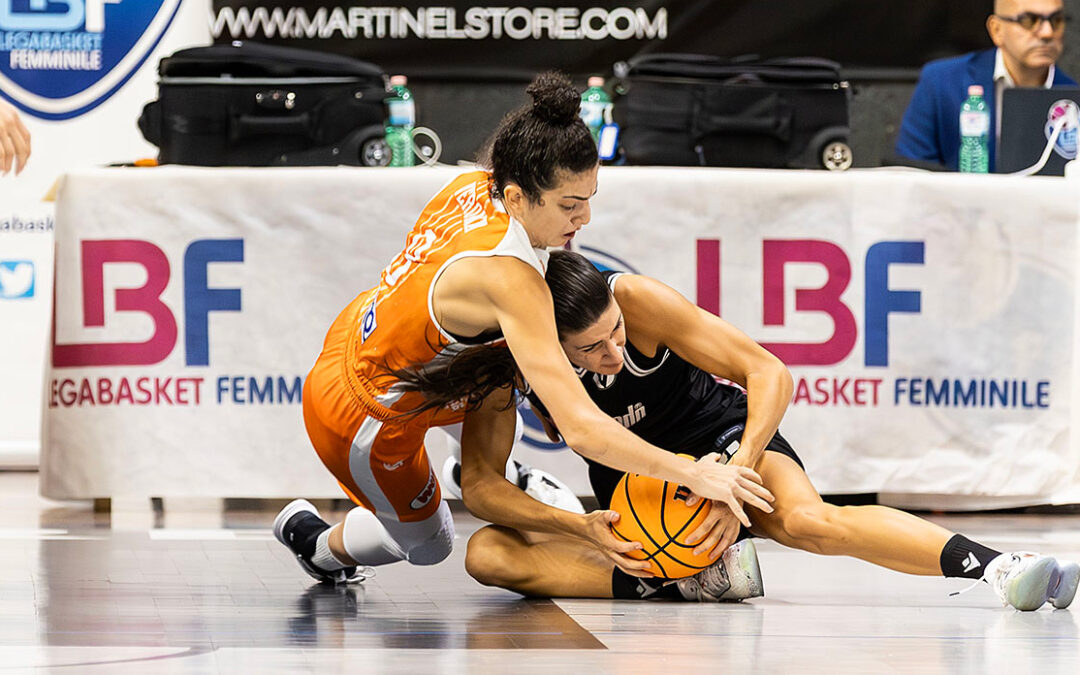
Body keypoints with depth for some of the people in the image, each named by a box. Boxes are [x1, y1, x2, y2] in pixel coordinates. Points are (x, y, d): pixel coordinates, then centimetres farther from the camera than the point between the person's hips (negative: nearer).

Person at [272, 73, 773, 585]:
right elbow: (581, 428, -43)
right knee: (428, 545, 22)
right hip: (364, 419, -7)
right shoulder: (509, 278, -40)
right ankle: (315, 540, 45)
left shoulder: (474, 184, -16)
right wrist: (695, 476, -42)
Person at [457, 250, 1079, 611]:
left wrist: (738, 472, -37)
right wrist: (581, 529, -34)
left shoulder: (638, 299, -27)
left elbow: (770, 373, -22)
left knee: (808, 520, -37)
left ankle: (1001, 567, -47)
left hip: (721, 439, -3)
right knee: (488, 555, -22)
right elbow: (479, 484, -19)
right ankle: (690, 581, -28)